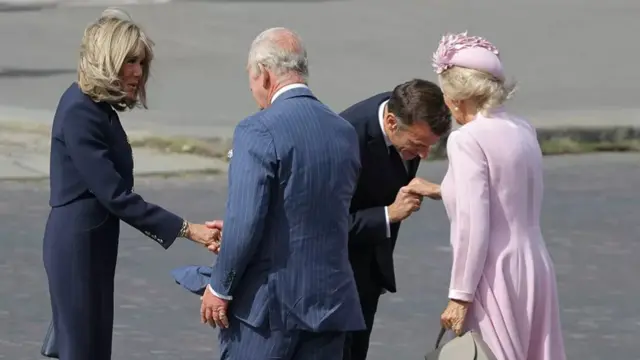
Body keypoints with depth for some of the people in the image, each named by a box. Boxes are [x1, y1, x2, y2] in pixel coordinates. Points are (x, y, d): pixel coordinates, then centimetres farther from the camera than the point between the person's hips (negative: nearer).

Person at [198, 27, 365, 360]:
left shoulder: (258, 131, -13)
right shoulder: (345, 133, 8)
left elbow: (246, 222, -18)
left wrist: (219, 288, -6)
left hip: (266, 304, -6)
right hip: (329, 302, 6)